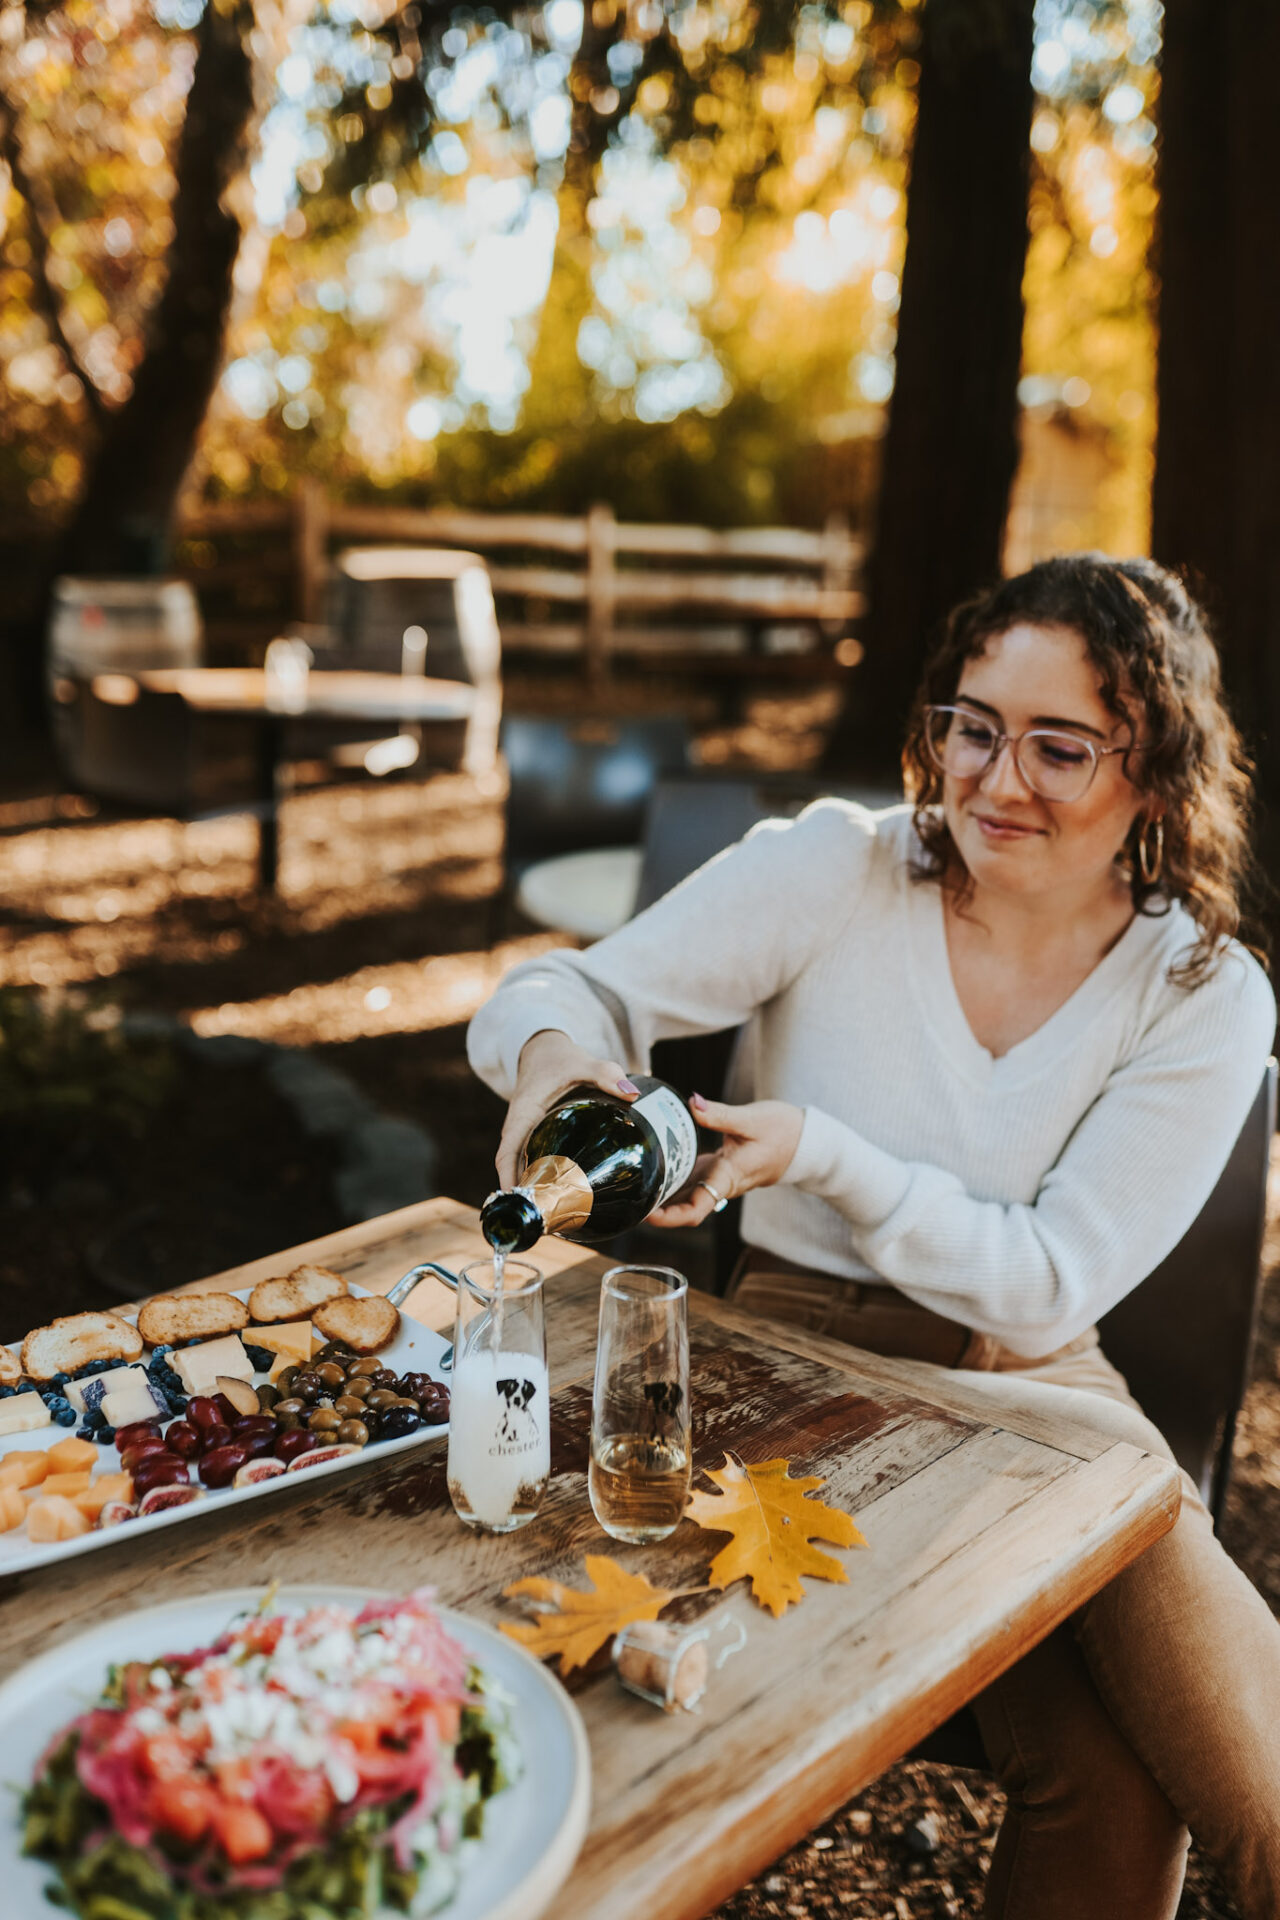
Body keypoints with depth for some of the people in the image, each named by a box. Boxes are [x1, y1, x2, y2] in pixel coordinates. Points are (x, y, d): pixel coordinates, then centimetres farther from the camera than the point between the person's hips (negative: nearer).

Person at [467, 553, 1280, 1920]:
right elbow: (581, 986, -10)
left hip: (1033, 1386, 3)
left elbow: (1048, 1286, -10)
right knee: (1104, 1789, -18)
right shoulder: (837, 871, -9)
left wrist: (817, 1150, -23)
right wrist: (553, 1051, -35)